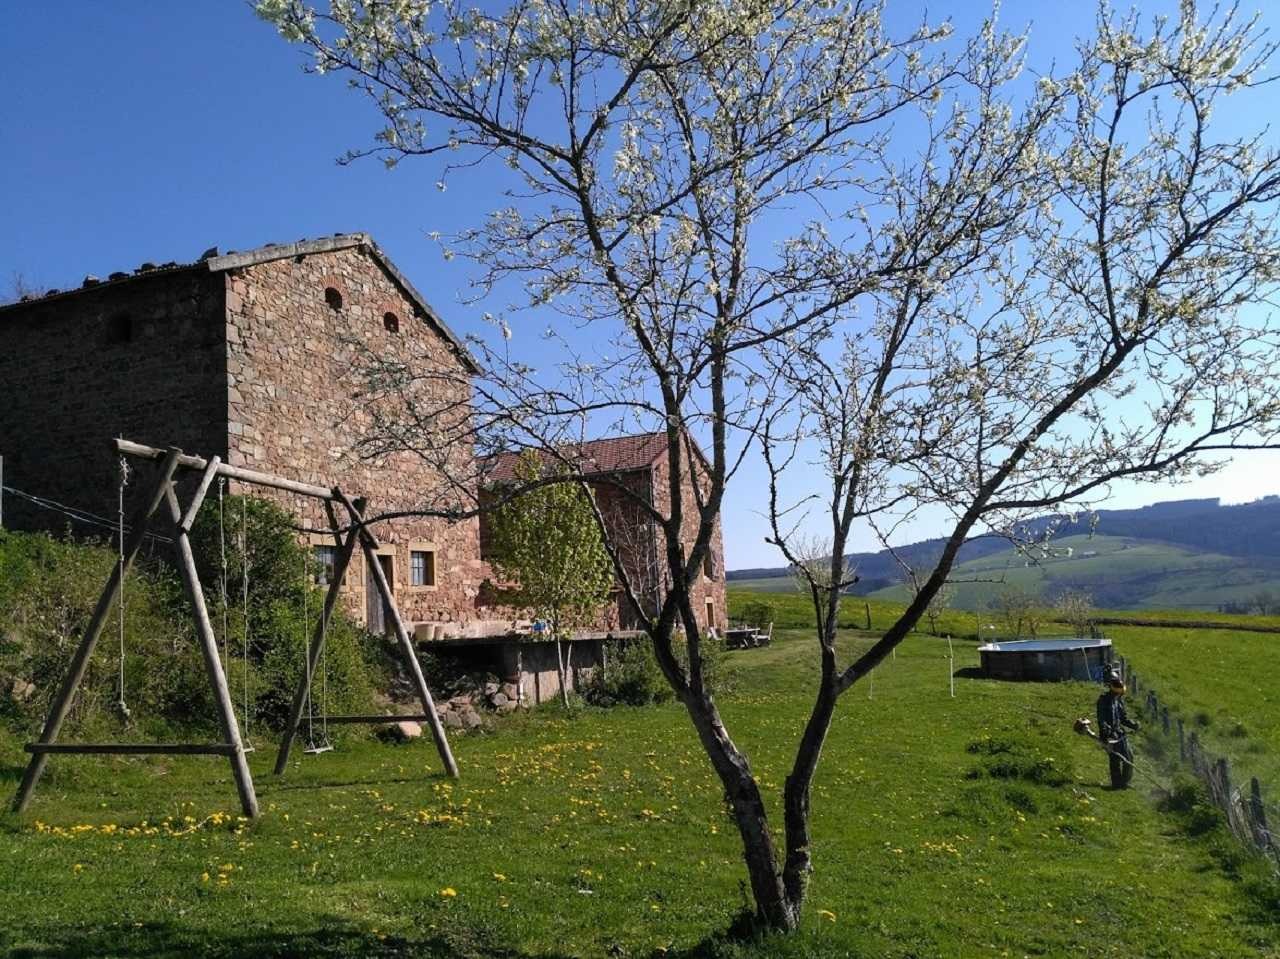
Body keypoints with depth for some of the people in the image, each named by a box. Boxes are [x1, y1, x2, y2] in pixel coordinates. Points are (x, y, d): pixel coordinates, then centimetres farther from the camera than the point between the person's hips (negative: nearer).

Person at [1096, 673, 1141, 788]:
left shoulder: (1119, 700, 14)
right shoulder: (1103, 700, -9)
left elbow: (1124, 718, 20)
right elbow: (1101, 718, -14)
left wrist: (1134, 725, 4)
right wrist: (1105, 731, -25)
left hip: (1119, 733, 7)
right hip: (1108, 735, -7)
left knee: (1129, 756, 5)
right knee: (1115, 758, -7)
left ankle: (1124, 782, 19)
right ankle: (1117, 783, 3)